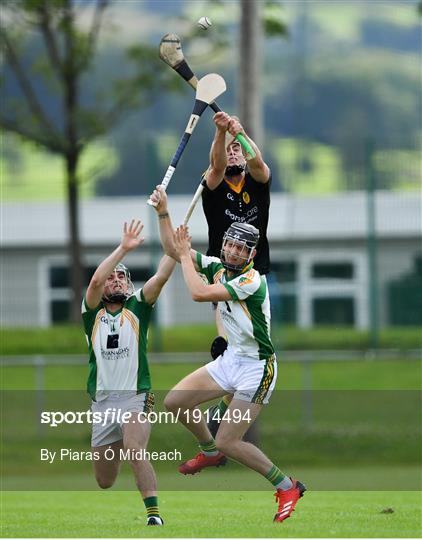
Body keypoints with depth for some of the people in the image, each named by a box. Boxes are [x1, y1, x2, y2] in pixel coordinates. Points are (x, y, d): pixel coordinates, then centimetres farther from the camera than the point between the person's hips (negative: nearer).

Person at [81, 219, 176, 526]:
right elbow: (95, 281, -14)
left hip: (135, 397, -2)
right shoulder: (93, 313, 5)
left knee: (135, 454, -30)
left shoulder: (137, 308, 5)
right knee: (105, 482, 12)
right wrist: (124, 249, -20)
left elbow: (161, 277, -9)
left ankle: (154, 513, -28)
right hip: (103, 403, 2)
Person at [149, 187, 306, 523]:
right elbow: (172, 250, 6)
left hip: (256, 367, -8)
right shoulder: (218, 266, 1)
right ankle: (210, 453, 30)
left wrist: (186, 254, -15)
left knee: (228, 442, -12)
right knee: (175, 401, 6)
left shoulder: (251, 280, -23)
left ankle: (287, 487, 3)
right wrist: (163, 211, -6)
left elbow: (198, 293, -28)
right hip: (231, 359, 8)